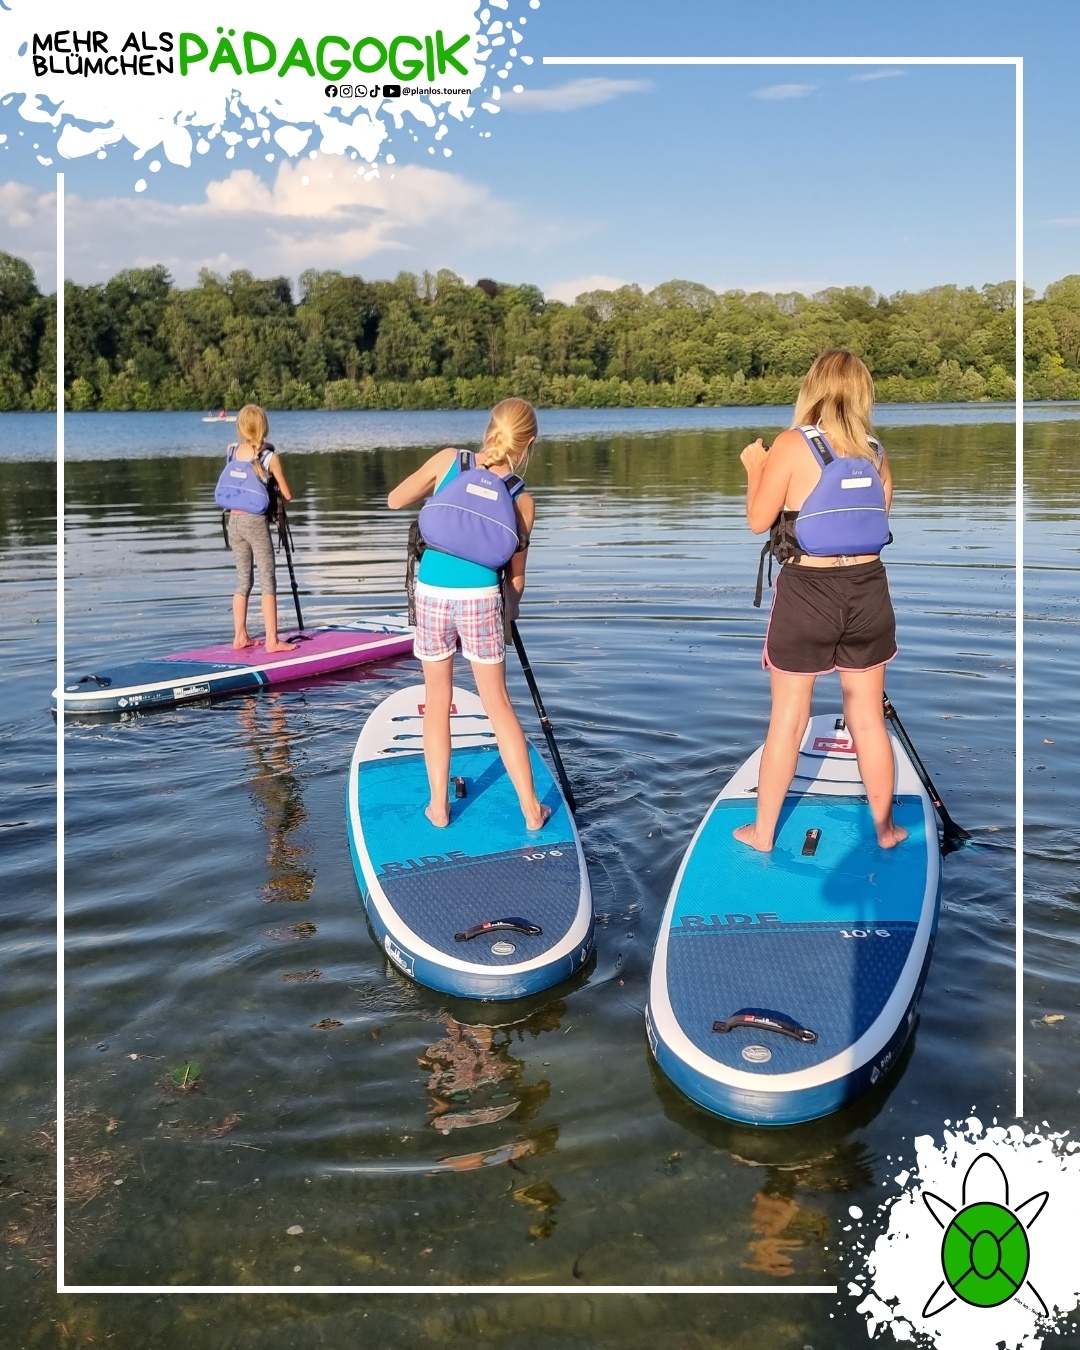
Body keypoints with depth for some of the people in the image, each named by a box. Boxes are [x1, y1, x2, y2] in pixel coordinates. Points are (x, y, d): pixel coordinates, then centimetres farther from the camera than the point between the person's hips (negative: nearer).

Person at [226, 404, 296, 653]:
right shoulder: (270, 456, -8)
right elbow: (287, 495, -1)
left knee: (243, 580, 13)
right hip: (255, 521, -5)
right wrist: (276, 490, 20)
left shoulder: (232, 451, 4)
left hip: (234, 520, 5)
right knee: (268, 581, -1)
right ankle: (272, 640, -4)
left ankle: (240, 636, 15)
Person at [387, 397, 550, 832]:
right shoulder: (521, 500, 0)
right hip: (480, 598, -1)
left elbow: (394, 500, 6)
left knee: (437, 701, 15)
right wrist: (510, 611, 25)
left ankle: (438, 806, 20)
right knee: (498, 703, 11)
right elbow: (515, 576, 7)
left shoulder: (448, 461, -2)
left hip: (431, 594, 1)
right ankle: (531, 809, 15)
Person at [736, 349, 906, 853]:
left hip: (807, 592, -3)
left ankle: (763, 831, 21)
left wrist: (754, 468, 10)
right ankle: (885, 828, 28)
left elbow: (758, 520, -6)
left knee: (787, 721, 9)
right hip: (868, 590, 3)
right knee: (869, 719, 15)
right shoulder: (876, 451, 3)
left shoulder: (793, 445, -11)